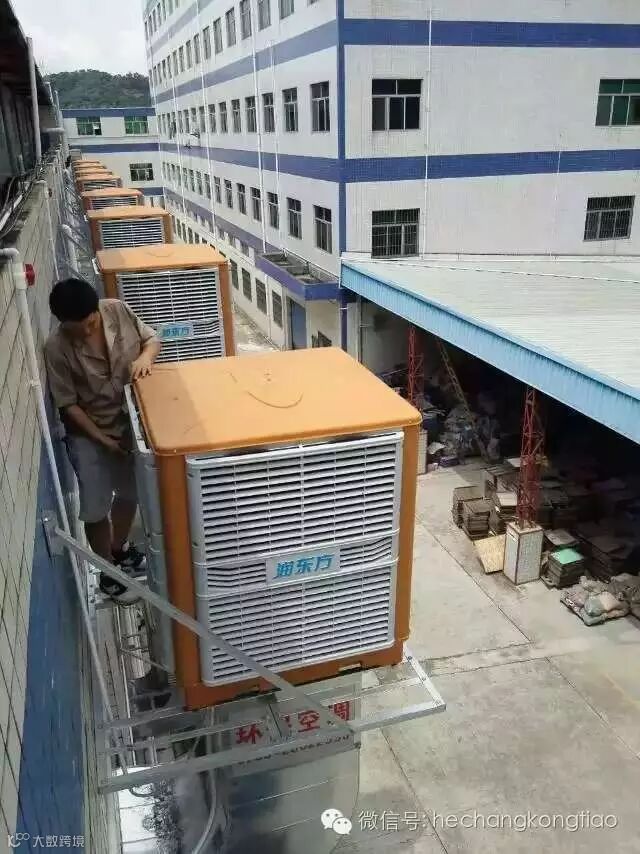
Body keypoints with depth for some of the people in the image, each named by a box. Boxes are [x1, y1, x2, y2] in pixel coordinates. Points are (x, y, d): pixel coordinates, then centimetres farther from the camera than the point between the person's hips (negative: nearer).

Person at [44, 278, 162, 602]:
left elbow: (152, 338, -1)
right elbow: (68, 405, -16)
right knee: (96, 508, 5)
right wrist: (103, 439, -18)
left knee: (130, 494, 20)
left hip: (132, 423, 4)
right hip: (89, 435, -4)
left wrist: (145, 356, -23)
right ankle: (109, 571, 29)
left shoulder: (118, 310, -15)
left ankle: (119, 547, 47)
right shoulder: (56, 348, -23)